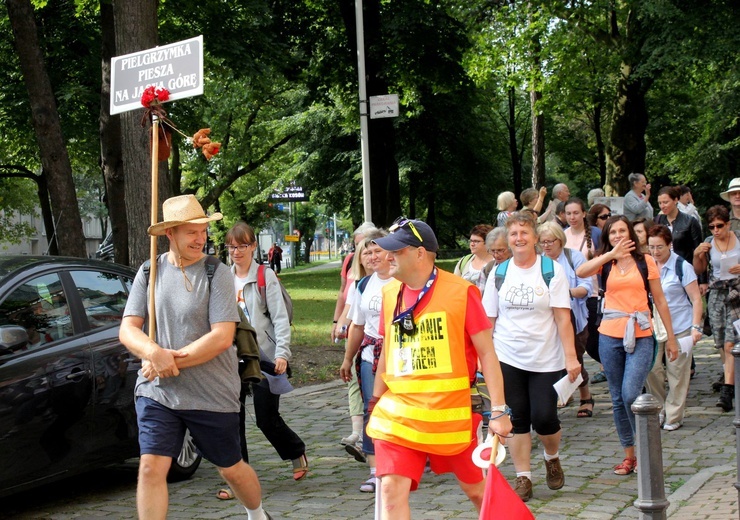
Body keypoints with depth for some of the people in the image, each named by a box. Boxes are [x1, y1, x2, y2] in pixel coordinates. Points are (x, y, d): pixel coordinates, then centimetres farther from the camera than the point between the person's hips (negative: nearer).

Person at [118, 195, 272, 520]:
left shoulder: (216, 274, -8)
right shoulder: (150, 272, 3)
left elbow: (222, 337, -17)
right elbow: (127, 330, -1)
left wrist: (172, 361, -19)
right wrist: (156, 354, -21)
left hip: (211, 394, -2)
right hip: (157, 392, 2)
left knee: (230, 468, 14)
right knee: (151, 468, -9)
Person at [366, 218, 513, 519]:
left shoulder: (461, 292, -9)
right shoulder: (390, 295, 4)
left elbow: (486, 353, -7)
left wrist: (498, 410, -11)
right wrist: (375, 402, 19)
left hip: (451, 412, -3)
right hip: (399, 412, 3)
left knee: (475, 488, 13)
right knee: (392, 490, -9)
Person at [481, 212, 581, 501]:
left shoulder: (552, 270, -4)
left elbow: (563, 318, -7)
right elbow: (488, 320, 7)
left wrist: (571, 356, -13)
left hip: (546, 359, -2)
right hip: (507, 358, 2)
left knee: (544, 417, -5)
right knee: (517, 419, 3)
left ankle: (552, 458, 26)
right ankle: (523, 477, 14)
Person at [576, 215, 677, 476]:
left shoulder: (645, 261, 5)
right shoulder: (605, 262, 8)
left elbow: (660, 301, 8)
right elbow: (581, 272, -14)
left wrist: (671, 337, 8)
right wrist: (611, 254, -21)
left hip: (640, 336, -3)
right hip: (610, 336, 3)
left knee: (631, 395, -15)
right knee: (618, 399, 8)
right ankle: (629, 454, 19)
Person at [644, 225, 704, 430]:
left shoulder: (682, 266, -5)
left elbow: (696, 300, -5)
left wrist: (696, 327, -13)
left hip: (679, 328, -3)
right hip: (653, 327, 3)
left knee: (677, 373, 1)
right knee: (651, 369, -3)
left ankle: (674, 416, 13)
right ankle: (658, 411, 16)